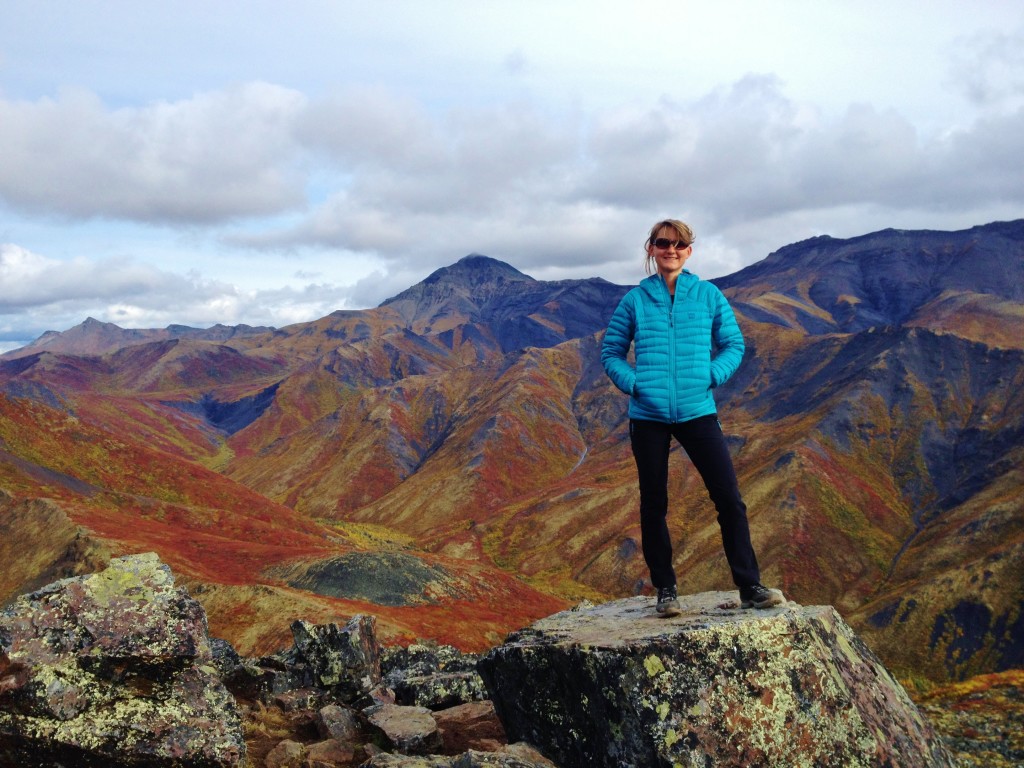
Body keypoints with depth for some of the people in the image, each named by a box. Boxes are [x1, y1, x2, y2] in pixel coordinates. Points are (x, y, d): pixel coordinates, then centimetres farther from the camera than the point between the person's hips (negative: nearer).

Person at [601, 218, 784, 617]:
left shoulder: (709, 295, 5)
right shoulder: (635, 300, 4)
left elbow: (733, 344, 10)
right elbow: (611, 352, 8)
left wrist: (712, 376, -8)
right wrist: (633, 382, -9)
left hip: (697, 412, 0)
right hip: (648, 416, 0)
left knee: (729, 498, -4)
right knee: (653, 505, 7)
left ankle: (750, 588, 6)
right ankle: (665, 591, 19)